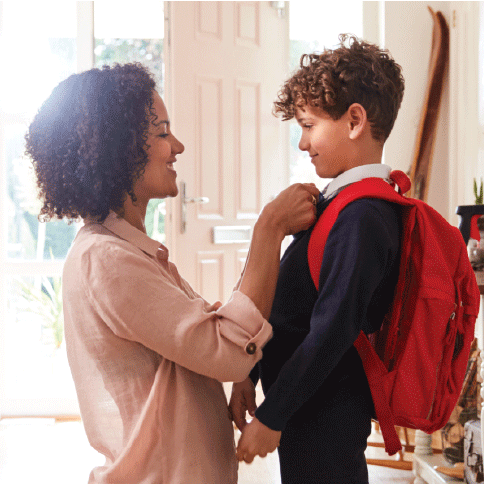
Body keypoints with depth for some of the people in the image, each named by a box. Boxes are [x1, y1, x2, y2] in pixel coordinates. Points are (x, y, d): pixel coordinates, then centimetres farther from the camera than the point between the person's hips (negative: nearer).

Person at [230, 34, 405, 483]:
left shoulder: (361, 216, -22)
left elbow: (331, 330, -25)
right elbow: (291, 304, 13)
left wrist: (271, 416, -17)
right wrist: (249, 375, 12)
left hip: (324, 417, -9)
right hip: (312, 408, 9)